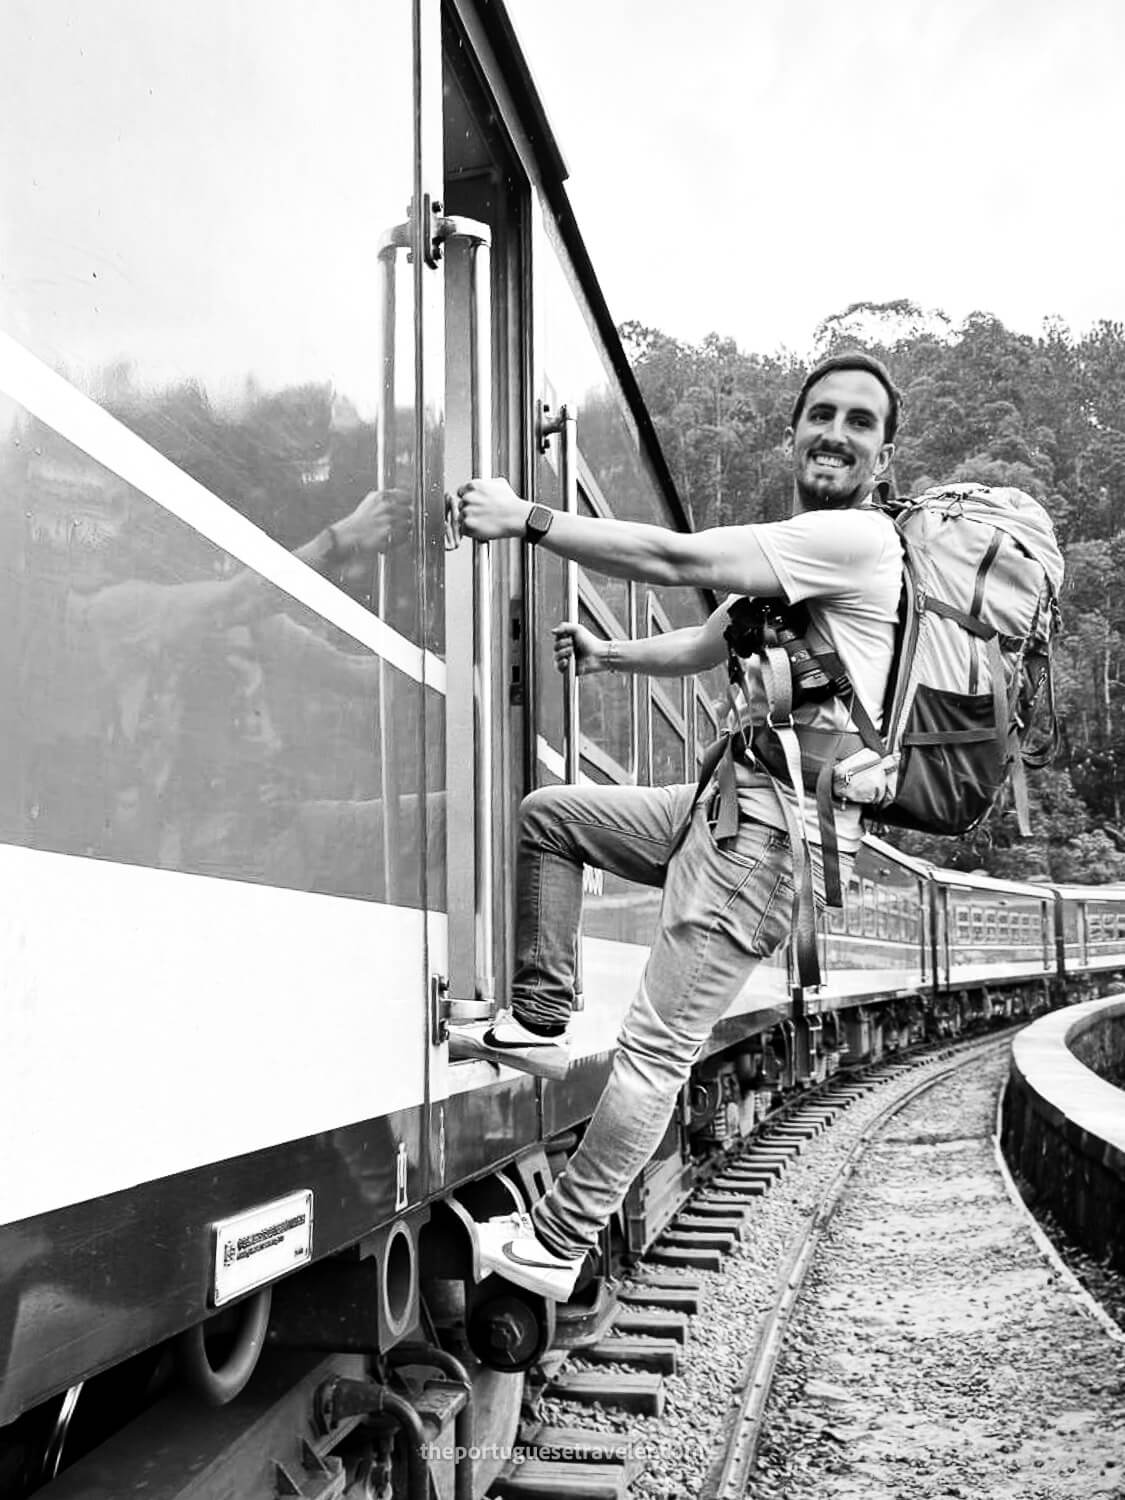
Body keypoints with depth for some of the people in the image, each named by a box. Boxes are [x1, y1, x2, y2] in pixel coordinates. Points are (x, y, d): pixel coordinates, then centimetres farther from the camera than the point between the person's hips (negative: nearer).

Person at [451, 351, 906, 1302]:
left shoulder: (856, 539, -14)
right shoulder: (796, 547, 19)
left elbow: (675, 559, -20)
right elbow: (711, 644, 27)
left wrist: (525, 520, -16)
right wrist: (607, 655, 13)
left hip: (775, 828, -10)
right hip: (732, 798, 10)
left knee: (657, 1048, -7)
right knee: (548, 813, 17)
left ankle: (555, 1246, 3)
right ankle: (540, 1024, 15)